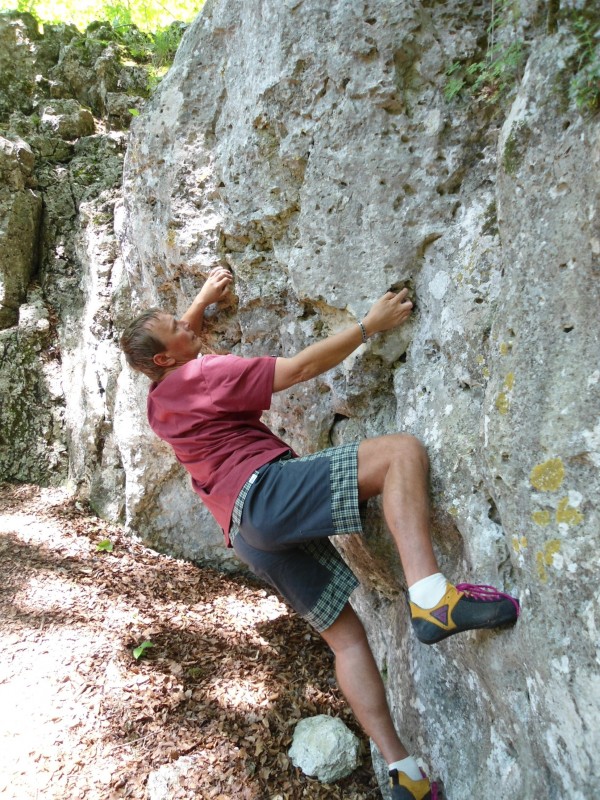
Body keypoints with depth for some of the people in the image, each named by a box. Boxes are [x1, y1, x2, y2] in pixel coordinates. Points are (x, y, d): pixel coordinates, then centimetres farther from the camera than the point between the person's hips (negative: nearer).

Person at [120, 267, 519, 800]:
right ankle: (430, 596, -40)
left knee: (345, 634, 10)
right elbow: (302, 366, -5)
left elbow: (180, 341, 46)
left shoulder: (159, 400, 22)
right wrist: (370, 324, 1)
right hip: (265, 489, -9)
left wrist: (205, 298, 42)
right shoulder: (201, 374, -3)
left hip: (248, 534, 9)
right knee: (402, 449, -22)